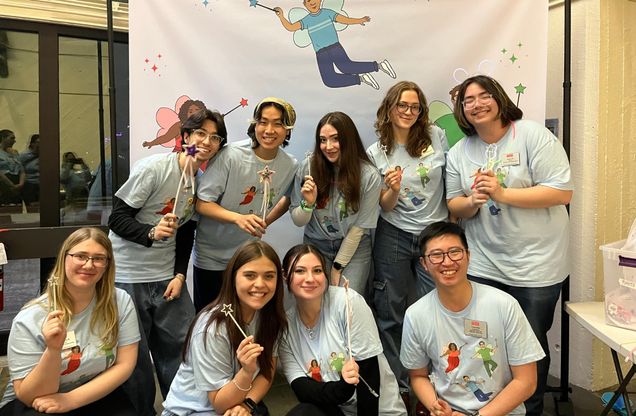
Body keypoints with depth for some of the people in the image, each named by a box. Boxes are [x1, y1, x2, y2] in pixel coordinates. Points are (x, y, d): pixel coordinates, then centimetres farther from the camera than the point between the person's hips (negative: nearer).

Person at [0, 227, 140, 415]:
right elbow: (29, 397, -15)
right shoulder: (29, 319, -15)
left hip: (98, 396, 1)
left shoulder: (120, 302, -11)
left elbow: (124, 364, -9)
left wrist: (71, 399, -18)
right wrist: (53, 350, -31)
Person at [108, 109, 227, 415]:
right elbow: (117, 219, -15)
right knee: (134, 356, 3)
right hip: (128, 276, -5)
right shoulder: (153, 168, -16)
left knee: (181, 348, 6)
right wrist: (151, 233, -32)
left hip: (167, 276, 5)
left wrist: (179, 275, 0)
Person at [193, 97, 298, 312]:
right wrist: (238, 218, -33)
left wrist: (265, 222, 1)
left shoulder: (291, 166, -8)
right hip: (211, 256, -3)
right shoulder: (231, 156, -22)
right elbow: (202, 203, -20)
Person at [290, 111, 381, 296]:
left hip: (354, 246, -1)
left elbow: (359, 227, -7)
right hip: (316, 245, 1)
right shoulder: (308, 167, -11)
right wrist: (308, 203, -26)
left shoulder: (369, 176, -14)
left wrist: (338, 267, -5)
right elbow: (298, 222, -4)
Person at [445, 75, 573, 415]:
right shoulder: (458, 153, 6)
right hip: (482, 266, 4)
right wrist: (473, 202, -15)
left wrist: (502, 193, -21)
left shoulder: (533, 135, -8)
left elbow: (562, 193, -14)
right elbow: (454, 207, 8)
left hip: (534, 265, -3)